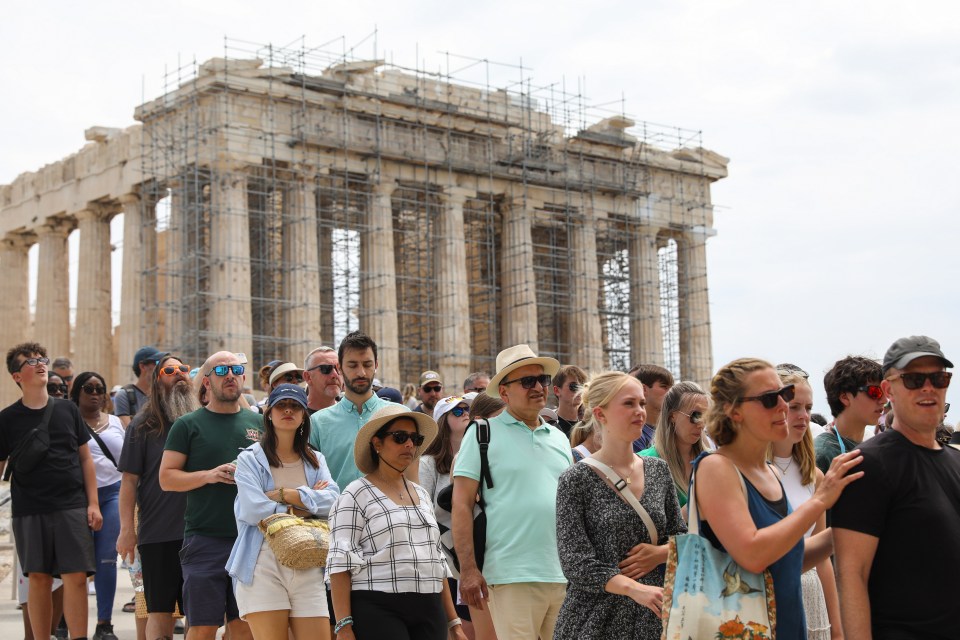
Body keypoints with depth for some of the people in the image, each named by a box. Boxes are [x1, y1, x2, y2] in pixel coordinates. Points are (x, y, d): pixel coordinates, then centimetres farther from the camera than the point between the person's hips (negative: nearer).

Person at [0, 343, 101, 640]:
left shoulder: (68, 410, 7)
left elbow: (85, 459, 10)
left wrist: (93, 503, 3)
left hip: (72, 507, 1)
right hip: (29, 511, -1)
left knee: (76, 577, -5)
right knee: (38, 578, 5)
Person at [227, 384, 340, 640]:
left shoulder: (315, 461, 18)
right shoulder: (249, 459, 6)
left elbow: (332, 500, -1)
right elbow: (252, 509, -10)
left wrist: (283, 494, -9)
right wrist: (308, 501, -3)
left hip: (308, 566, 3)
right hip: (263, 565, -3)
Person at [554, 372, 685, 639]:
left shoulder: (659, 470, 7)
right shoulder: (576, 480, -7)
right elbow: (576, 563, -13)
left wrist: (660, 553, -8)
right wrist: (634, 589, -25)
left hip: (652, 616, 4)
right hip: (597, 618, -4)